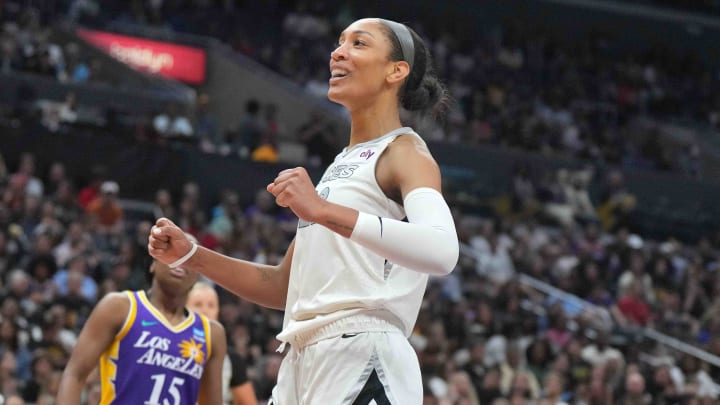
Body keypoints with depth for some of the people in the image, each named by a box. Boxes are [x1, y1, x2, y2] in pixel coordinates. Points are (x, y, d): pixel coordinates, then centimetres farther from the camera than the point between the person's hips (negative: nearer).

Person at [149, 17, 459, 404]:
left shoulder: (404, 151, -3)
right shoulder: (341, 166, 23)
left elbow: (441, 251, -25)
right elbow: (284, 287, 27)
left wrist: (325, 211, -32)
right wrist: (189, 255, 17)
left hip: (363, 361, -9)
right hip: (303, 364, 9)